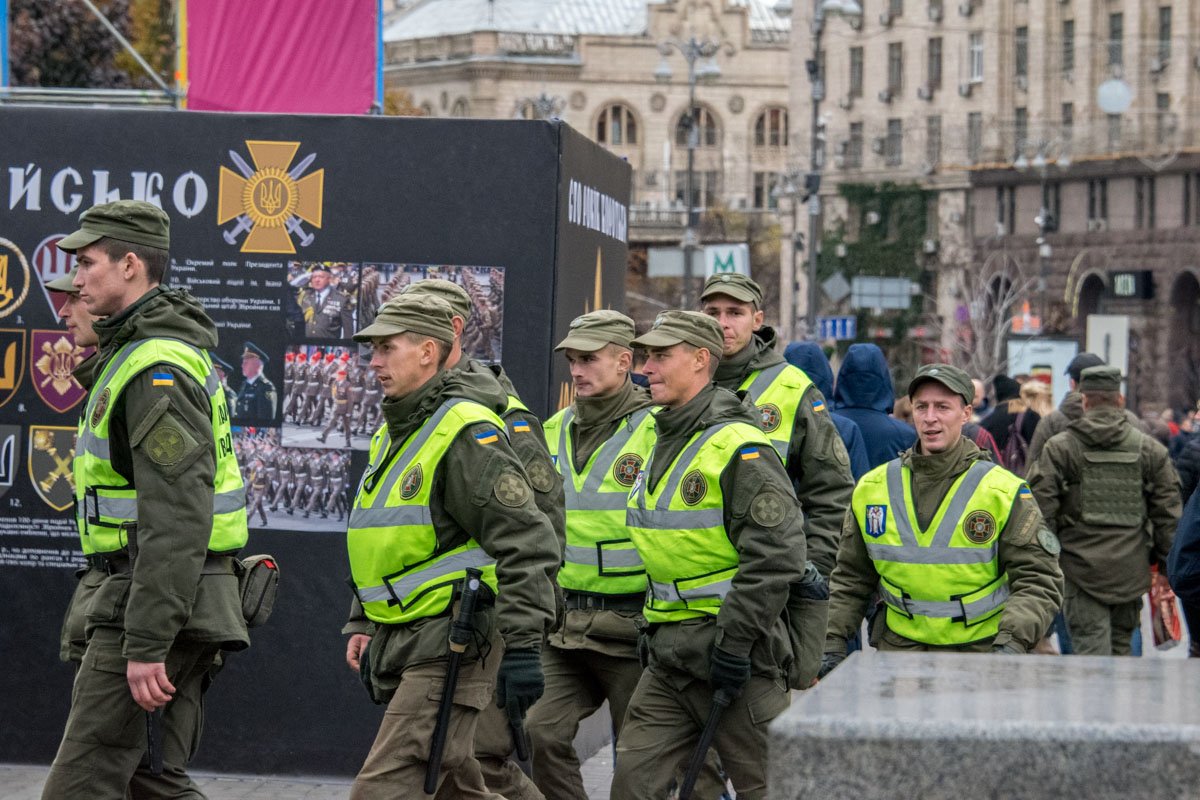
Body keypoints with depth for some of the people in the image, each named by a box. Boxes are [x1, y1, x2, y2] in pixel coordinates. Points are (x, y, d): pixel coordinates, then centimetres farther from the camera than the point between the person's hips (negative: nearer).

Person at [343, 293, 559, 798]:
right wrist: (362, 623, 21)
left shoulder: (467, 433, -15)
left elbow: (528, 544, -20)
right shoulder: (392, 433, 16)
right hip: (399, 642, 10)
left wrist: (522, 647, -23)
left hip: (452, 643, -10)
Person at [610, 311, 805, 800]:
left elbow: (775, 556, -20)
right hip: (668, 655, 8)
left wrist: (735, 641, -20)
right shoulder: (653, 439, 12)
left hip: (734, 651, -8)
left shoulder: (739, 447, -15)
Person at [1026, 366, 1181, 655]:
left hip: (1080, 569, -2)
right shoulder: (1149, 448, 6)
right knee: (1120, 647, 14)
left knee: (1090, 646, -5)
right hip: (1130, 571, 3)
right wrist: (1167, 563, 15)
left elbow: (1042, 508, -6)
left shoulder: (1059, 447, -2)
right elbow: (1168, 512, 7)